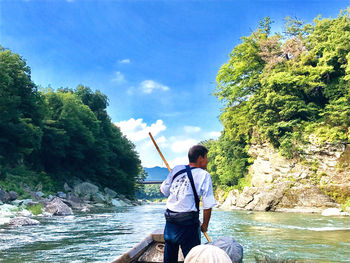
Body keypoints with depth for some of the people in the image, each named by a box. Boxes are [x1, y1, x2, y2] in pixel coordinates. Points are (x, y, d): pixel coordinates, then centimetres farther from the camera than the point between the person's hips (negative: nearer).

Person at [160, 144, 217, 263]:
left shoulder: (176, 169, 4)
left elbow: (163, 190, 11)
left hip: (169, 219, 5)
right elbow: (207, 206, -10)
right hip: (188, 223, -5)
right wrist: (205, 225, 3)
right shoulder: (204, 175, -8)